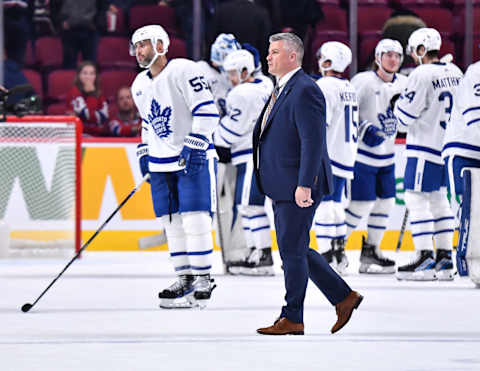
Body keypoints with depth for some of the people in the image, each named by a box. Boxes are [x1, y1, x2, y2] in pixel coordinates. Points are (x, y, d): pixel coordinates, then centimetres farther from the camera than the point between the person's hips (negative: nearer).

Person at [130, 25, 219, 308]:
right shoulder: (140, 85, 14)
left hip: (195, 157, -8)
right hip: (161, 162, 8)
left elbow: (207, 111, -16)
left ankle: (203, 279, -5)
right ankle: (185, 279, 13)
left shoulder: (184, 70, -12)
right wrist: (144, 152, 17)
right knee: (171, 221, 6)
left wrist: (194, 146, -22)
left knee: (195, 219, -11)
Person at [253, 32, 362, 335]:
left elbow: (313, 142, -22)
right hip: (283, 187, 10)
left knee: (292, 250, -4)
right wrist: (275, 185, 23)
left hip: (298, 188, -10)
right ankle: (344, 297, 20)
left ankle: (292, 319, 4)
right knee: (295, 251, 13)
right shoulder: (283, 89, 16)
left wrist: (304, 185, -26)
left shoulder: (305, 91, -16)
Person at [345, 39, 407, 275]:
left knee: (385, 202, 9)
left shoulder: (403, 84, 6)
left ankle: (371, 252, 19)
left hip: (386, 156, 7)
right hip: (361, 155, -7)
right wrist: (364, 130, -23)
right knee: (361, 204, -11)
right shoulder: (363, 81, -15)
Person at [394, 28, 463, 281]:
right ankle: (445, 257, 13)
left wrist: (398, 104, 6)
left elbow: (406, 115, -14)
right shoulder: (454, 72, 10)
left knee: (416, 198, -6)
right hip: (448, 146, 8)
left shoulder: (422, 75, -15)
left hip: (426, 149, -8)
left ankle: (425, 259, -13)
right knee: (439, 199, 15)